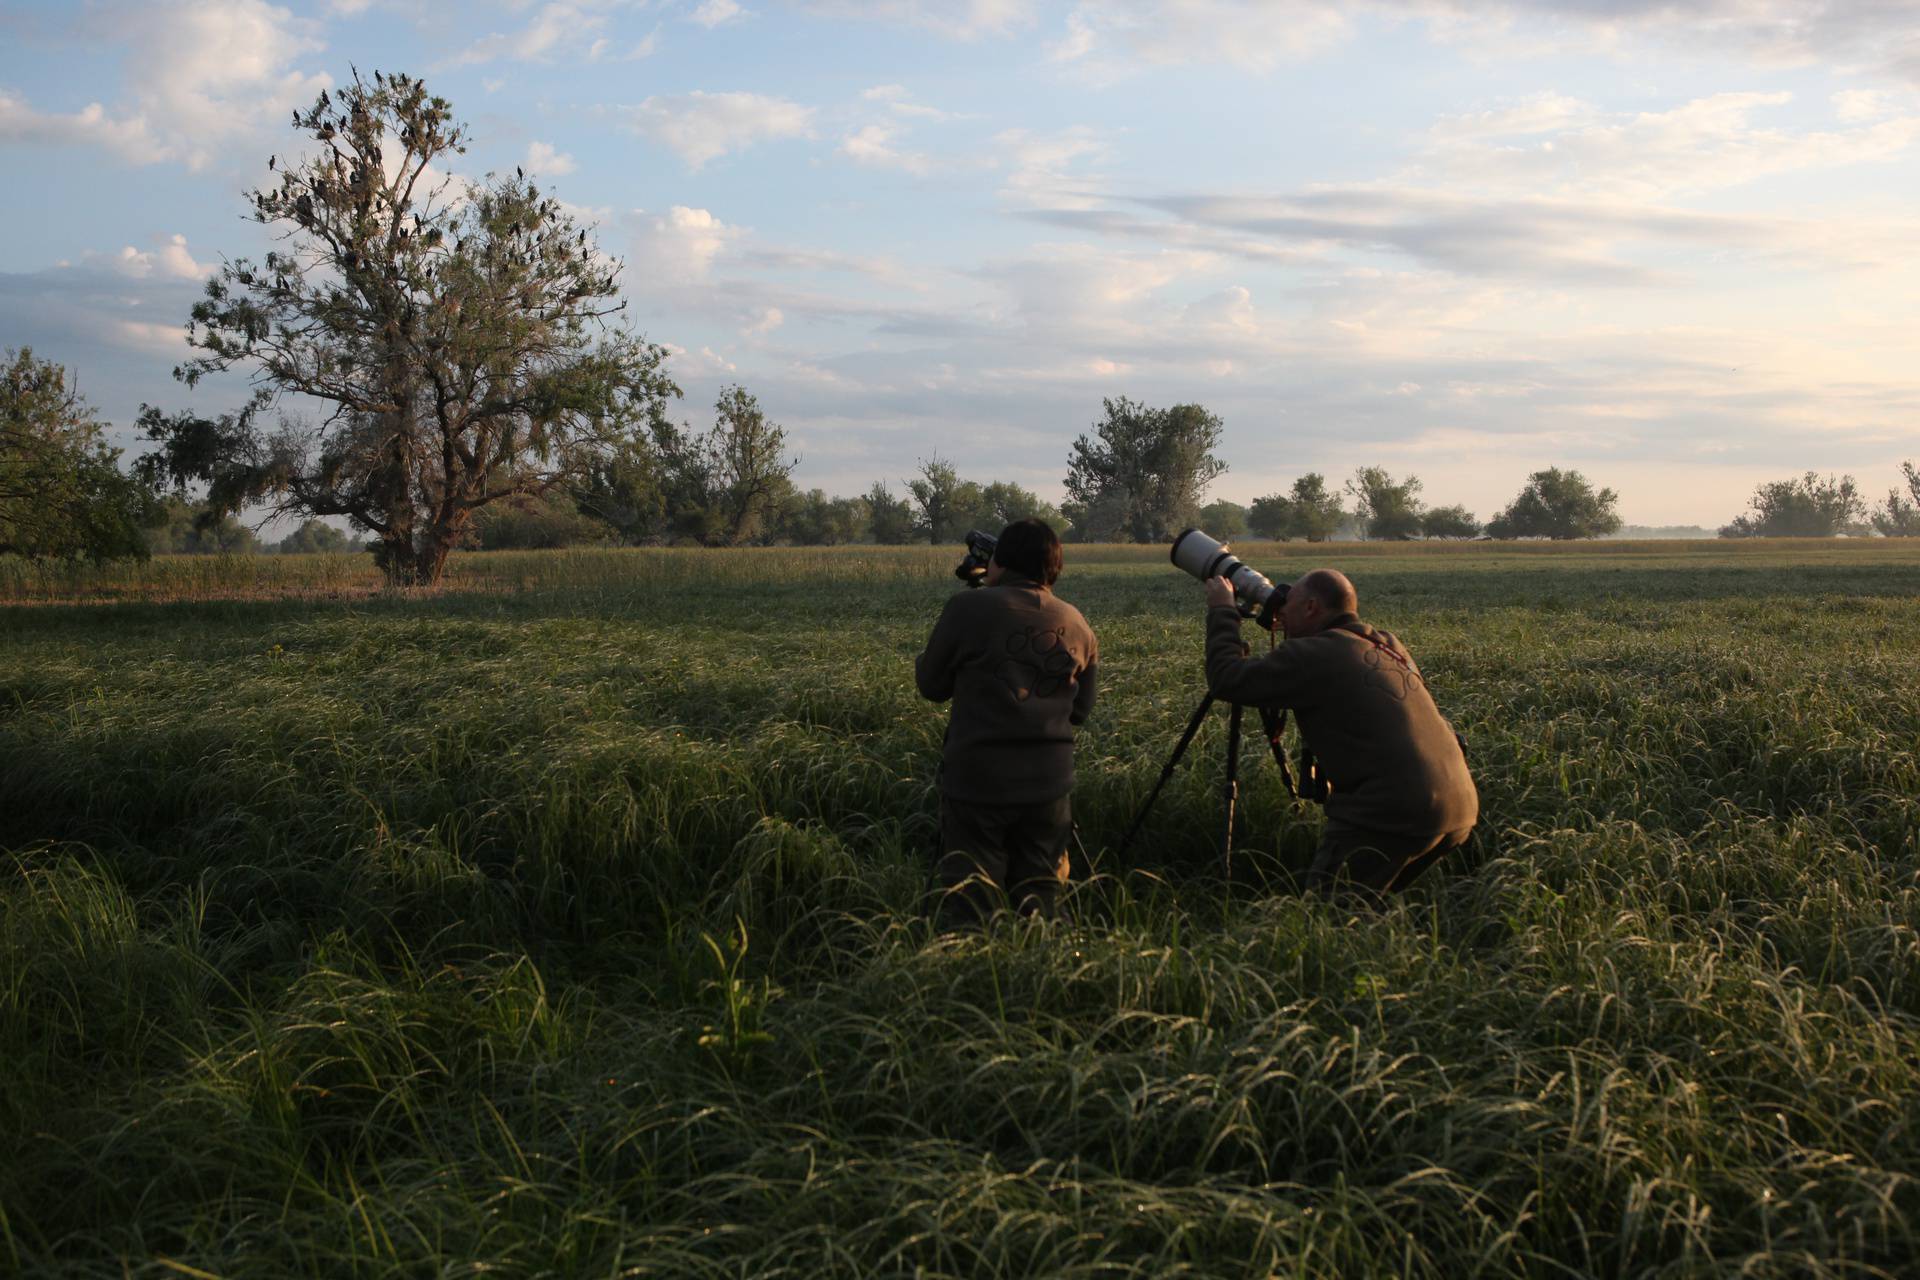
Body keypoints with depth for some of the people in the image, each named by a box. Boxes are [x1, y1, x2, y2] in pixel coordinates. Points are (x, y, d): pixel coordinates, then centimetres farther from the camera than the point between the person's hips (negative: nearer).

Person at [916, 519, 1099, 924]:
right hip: (1049, 786, 3)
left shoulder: (968, 609, -7)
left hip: (976, 782, -3)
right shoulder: (1078, 626, 6)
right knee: (1038, 902, 11)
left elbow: (931, 685, 4)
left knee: (968, 904, -1)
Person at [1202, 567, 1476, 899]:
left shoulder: (1313, 655, -6)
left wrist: (1222, 611, 12)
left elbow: (1227, 679, -4)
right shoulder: (1389, 646, 20)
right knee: (1374, 905, 23)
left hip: (1394, 812, -8)